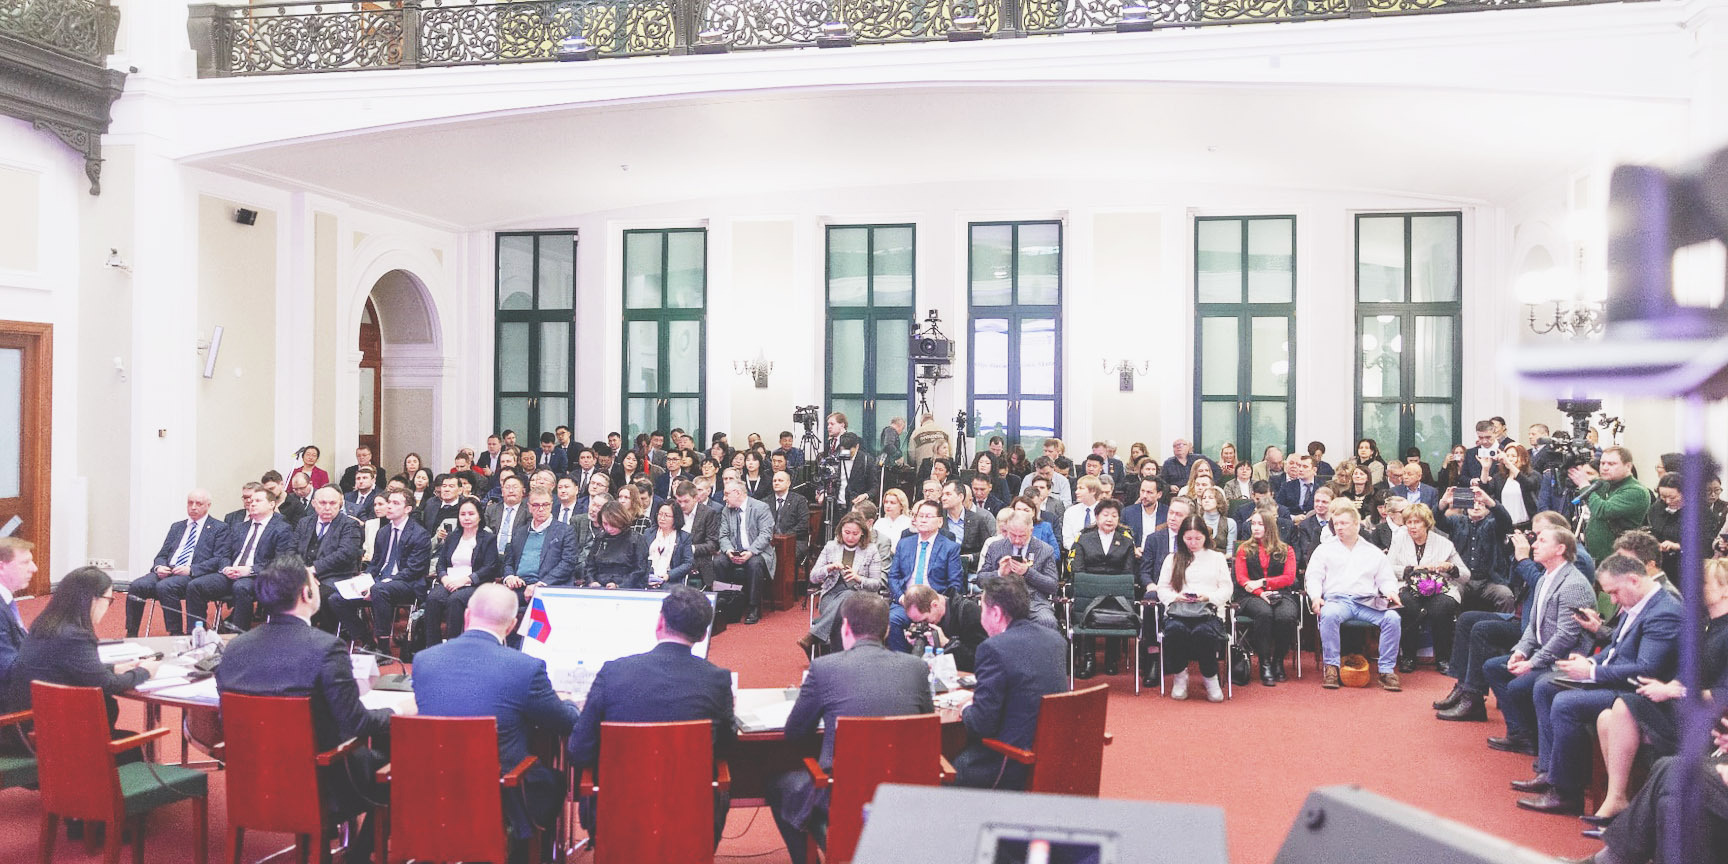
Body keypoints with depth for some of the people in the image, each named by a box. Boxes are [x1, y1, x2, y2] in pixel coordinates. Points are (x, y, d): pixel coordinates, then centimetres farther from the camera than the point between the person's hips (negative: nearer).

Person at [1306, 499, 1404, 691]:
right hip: (1337, 600, -2)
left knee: (1393, 617, -28)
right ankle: (1331, 667, -29)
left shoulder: (1374, 552, 25)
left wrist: (1391, 592, -5)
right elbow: (1314, 577, 10)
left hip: (1368, 602, 2)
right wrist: (1316, 597, -10)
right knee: (1329, 615, -37)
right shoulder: (1324, 550, 20)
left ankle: (1387, 670, -21)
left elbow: (1386, 579, 19)